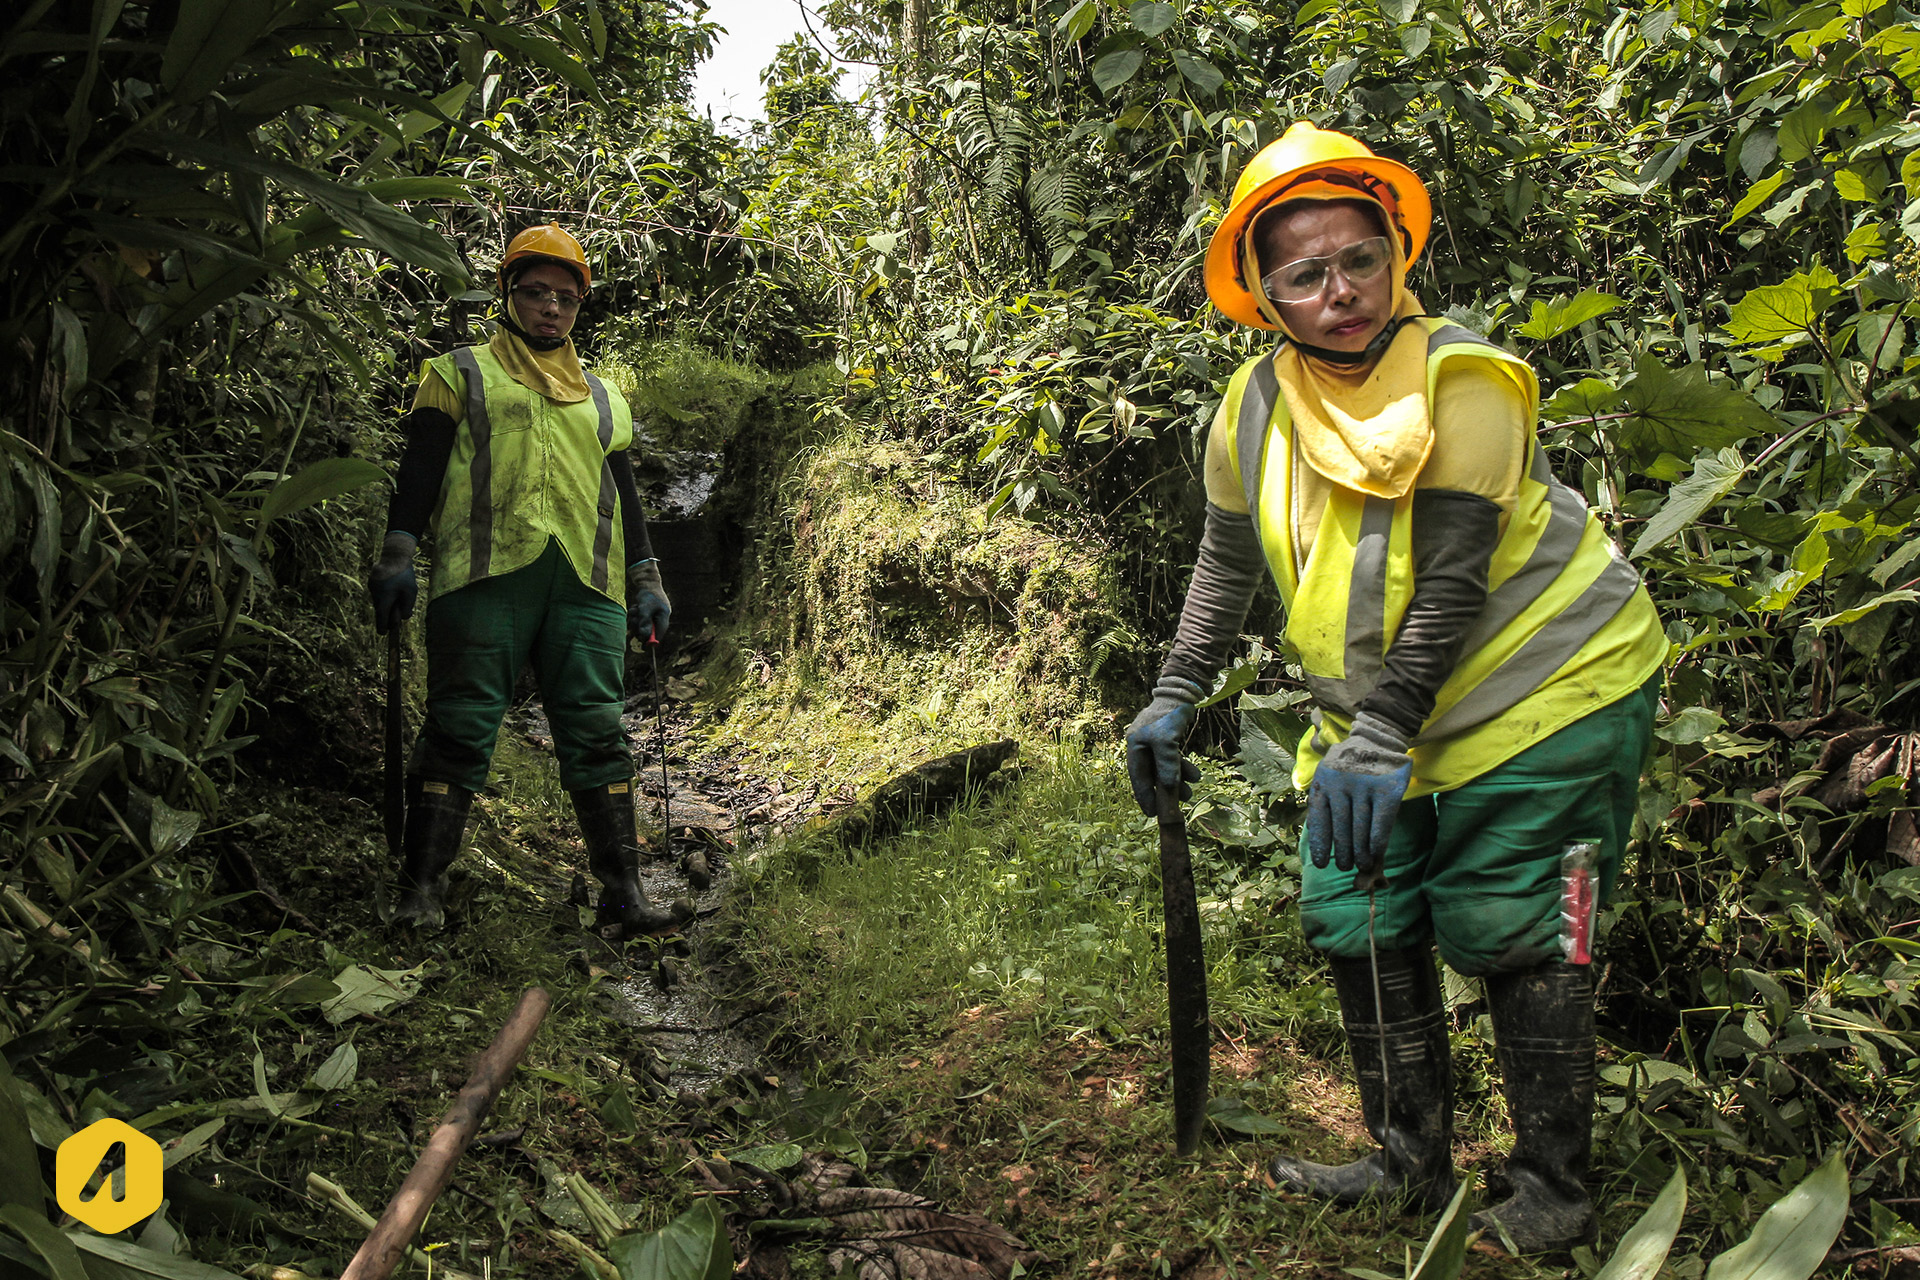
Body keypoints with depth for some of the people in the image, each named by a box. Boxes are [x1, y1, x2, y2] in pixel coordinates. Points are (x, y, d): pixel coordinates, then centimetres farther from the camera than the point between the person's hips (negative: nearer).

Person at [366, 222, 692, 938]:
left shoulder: (602, 399, 27)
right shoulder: (461, 375, 16)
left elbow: (624, 496, 25)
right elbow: (420, 468, 7)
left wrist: (646, 579, 15)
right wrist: (398, 553, -5)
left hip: (586, 585, 3)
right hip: (485, 575, -3)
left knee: (597, 734, -4)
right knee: (460, 729, -6)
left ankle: (622, 897, -5)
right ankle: (421, 892, -1)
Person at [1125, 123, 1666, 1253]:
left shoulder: (1463, 379, -20)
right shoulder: (1255, 407, -3)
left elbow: (1451, 585, -24)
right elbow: (1229, 562, 11)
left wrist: (1379, 740, -29)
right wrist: (1176, 700, 9)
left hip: (1543, 685, -6)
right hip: (1382, 708, 6)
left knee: (1509, 931, -5)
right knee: (1357, 918, 6)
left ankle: (1554, 1191, 14)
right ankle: (1413, 1164, 23)